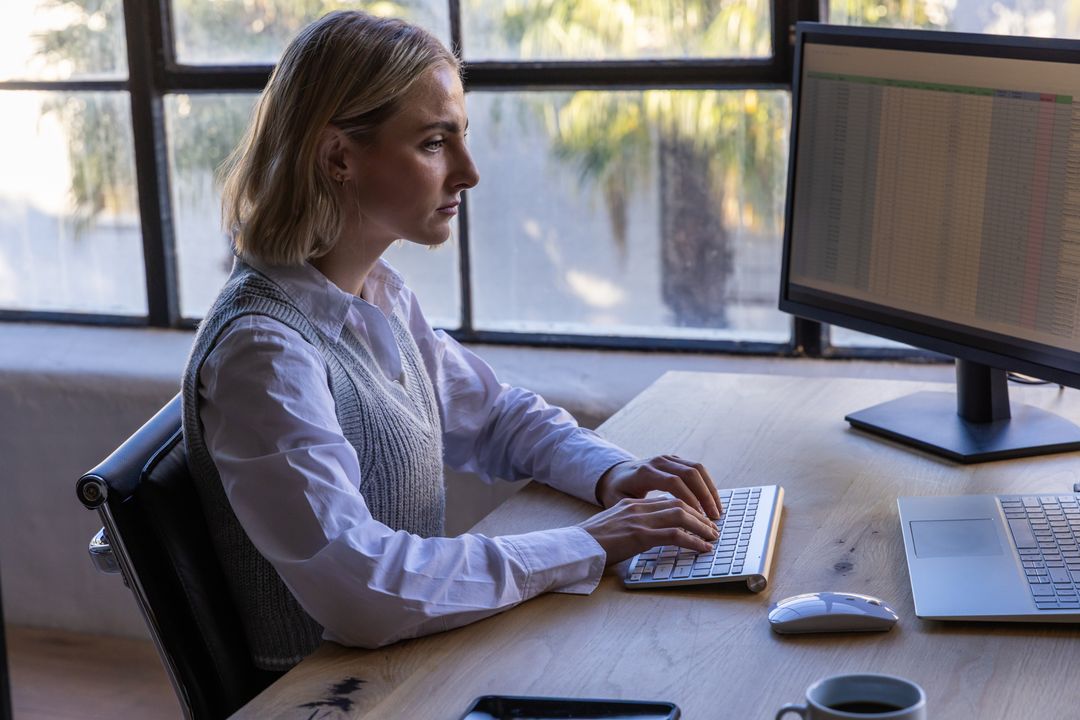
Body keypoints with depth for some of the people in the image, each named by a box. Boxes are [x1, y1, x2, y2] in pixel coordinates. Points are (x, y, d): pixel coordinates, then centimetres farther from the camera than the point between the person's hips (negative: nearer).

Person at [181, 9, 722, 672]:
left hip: (410, 655, 8)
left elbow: (494, 412, 16)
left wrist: (613, 474, -3)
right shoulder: (262, 350, -24)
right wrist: (586, 547, -25)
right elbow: (361, 592, -32)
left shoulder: (380, 292, 4)